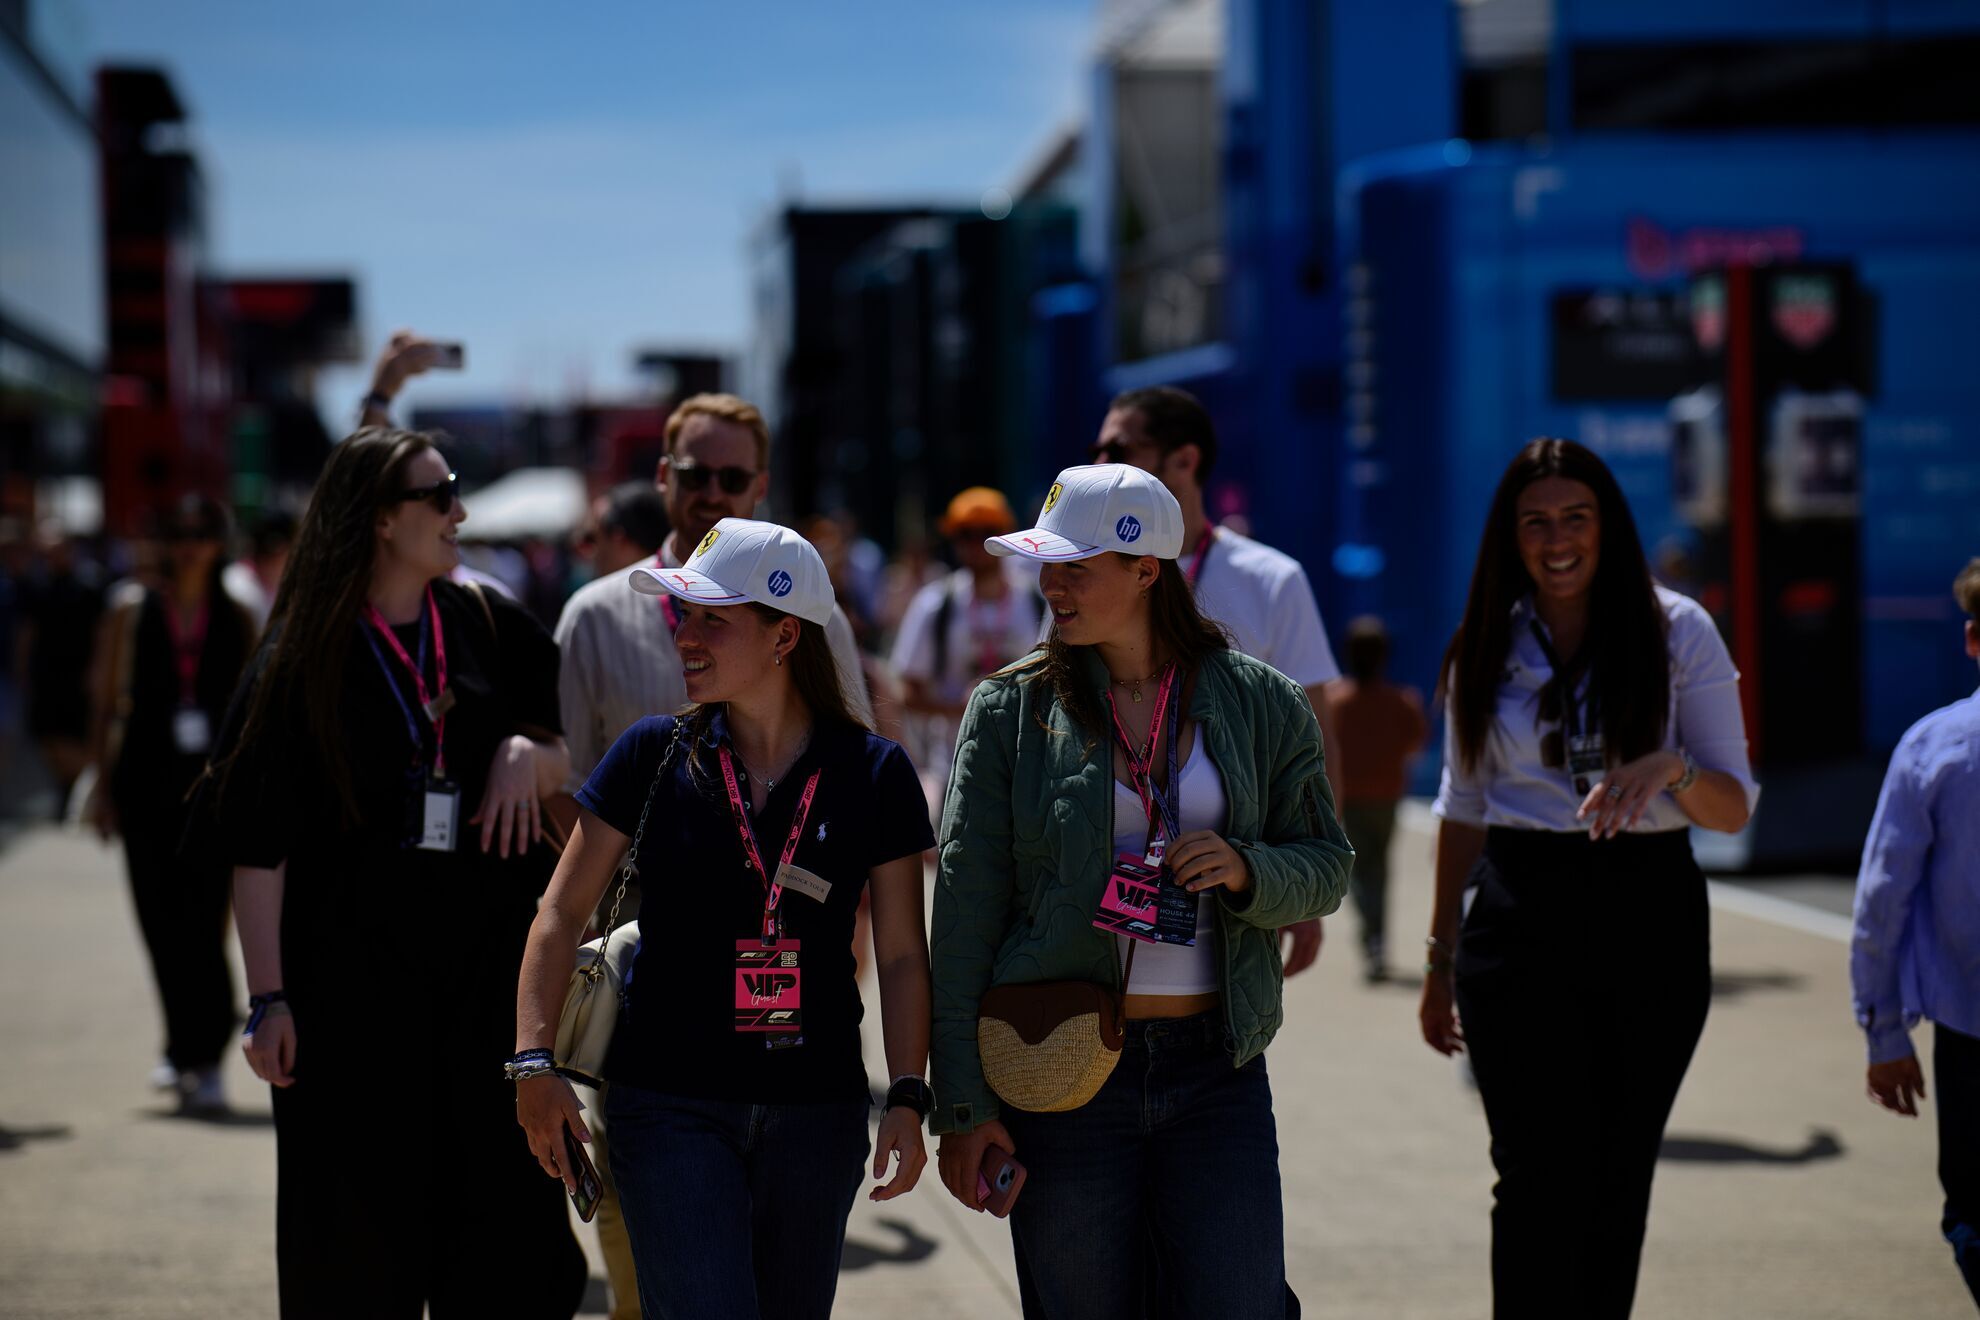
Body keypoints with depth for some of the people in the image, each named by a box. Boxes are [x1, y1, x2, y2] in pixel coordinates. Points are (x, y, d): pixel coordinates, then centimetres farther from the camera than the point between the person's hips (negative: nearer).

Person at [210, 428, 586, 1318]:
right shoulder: (302, 659, -2)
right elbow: (258, 843, -5)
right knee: (358, 1245, 3)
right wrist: (268, 997, -11)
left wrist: (527, 757, -7)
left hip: (491, 967, 3)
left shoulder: (488, 628, 8)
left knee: (505, 1243, 1)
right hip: (354, 970, -3)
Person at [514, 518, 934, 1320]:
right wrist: (534, 1060, -8)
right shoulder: (654, 756, 0)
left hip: (816, 1110, 1)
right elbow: (563, 913, 2)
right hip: (670, 1104, -1)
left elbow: (902, 954, 3)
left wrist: (908, 1098, -6)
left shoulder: (872, 774, 0)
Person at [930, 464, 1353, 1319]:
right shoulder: (1010, 710, 1)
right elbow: (966, 911, -1)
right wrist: (961, 1103, -5)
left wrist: (1246, 871, -13)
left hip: (1216, 1067, 1)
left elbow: (1328, 865, 11)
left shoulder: (1260, 704, 5)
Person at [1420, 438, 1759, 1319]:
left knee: (1618, 1179, 6)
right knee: (1539, 1178, -9)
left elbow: (1734, 808, -3)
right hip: (1521, 921, 0)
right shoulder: (1486, 649, 6)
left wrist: (1671, 768, -24)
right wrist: (1440, 958, 14)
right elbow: (1463, 810, 13)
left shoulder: (1677, 632, -1)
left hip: (1649, 922, 0)